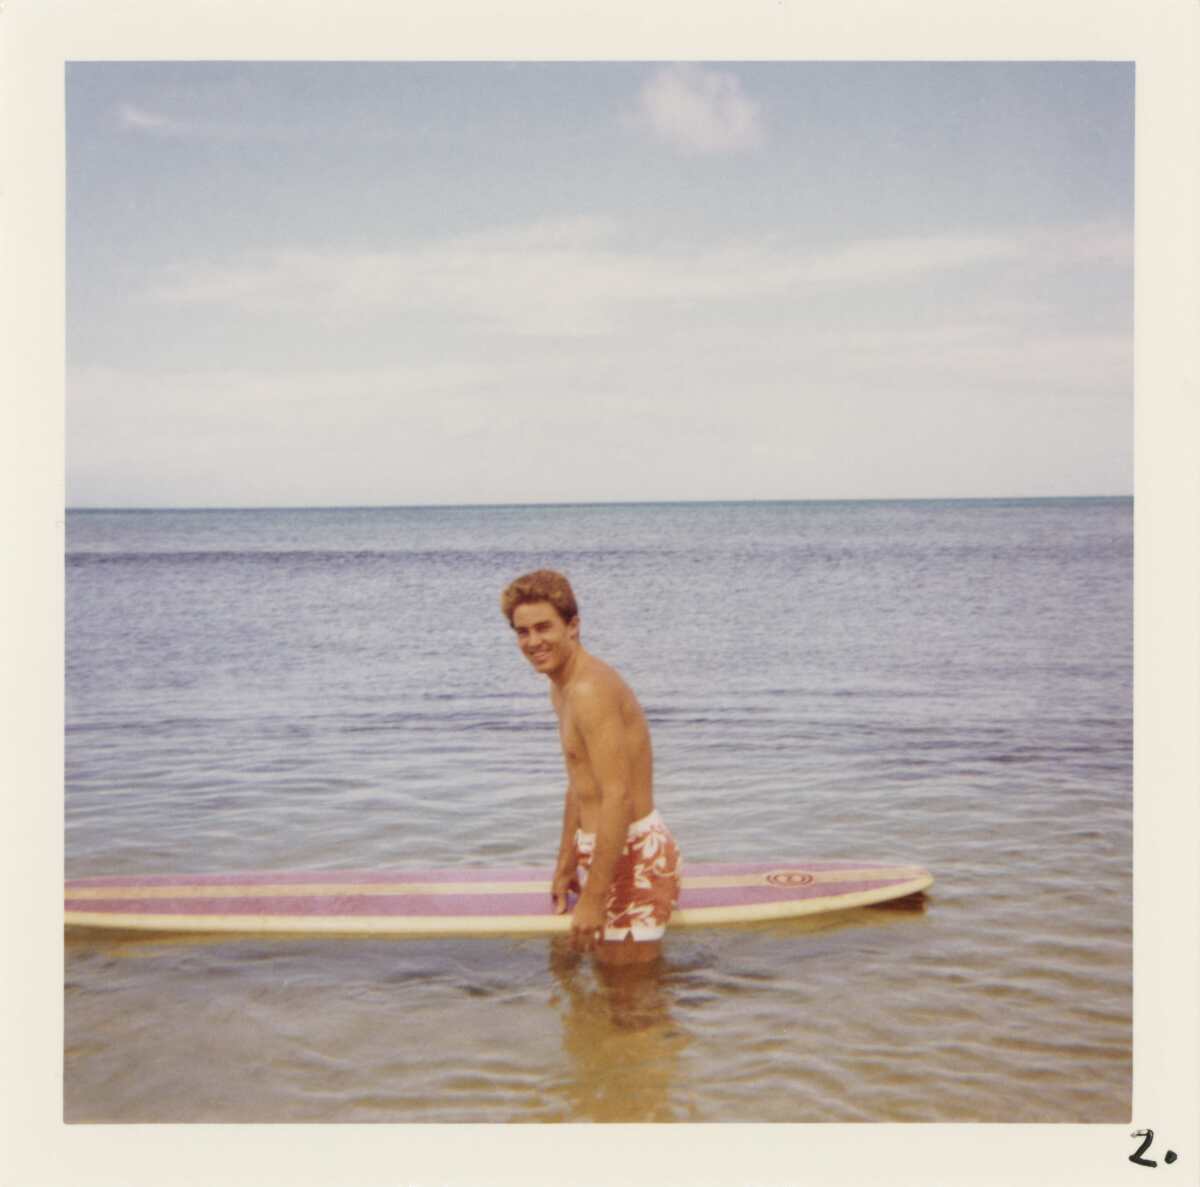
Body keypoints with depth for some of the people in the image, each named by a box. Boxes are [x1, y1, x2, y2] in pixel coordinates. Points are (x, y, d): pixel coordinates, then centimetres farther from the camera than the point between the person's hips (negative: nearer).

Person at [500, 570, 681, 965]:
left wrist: (594, 897, -25)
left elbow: (618, 798, -26)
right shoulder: (563, 688, 12)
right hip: (611, 850, 10)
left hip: (634, 854, -10)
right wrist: (565, 867, 25)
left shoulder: (590, 690, -21)